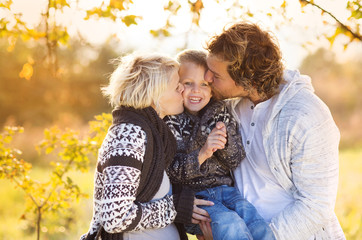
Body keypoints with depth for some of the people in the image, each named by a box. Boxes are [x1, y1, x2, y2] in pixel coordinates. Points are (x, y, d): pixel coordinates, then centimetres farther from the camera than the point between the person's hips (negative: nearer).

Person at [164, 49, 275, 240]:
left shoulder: (221, 114, 8)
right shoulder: (170, 122, -3)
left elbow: (236, 161, 6)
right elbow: (171, 172, -11)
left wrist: (225, 141, -16)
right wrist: (201, 154, -27)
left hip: (225, 189, 4)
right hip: (192, 195, -4)